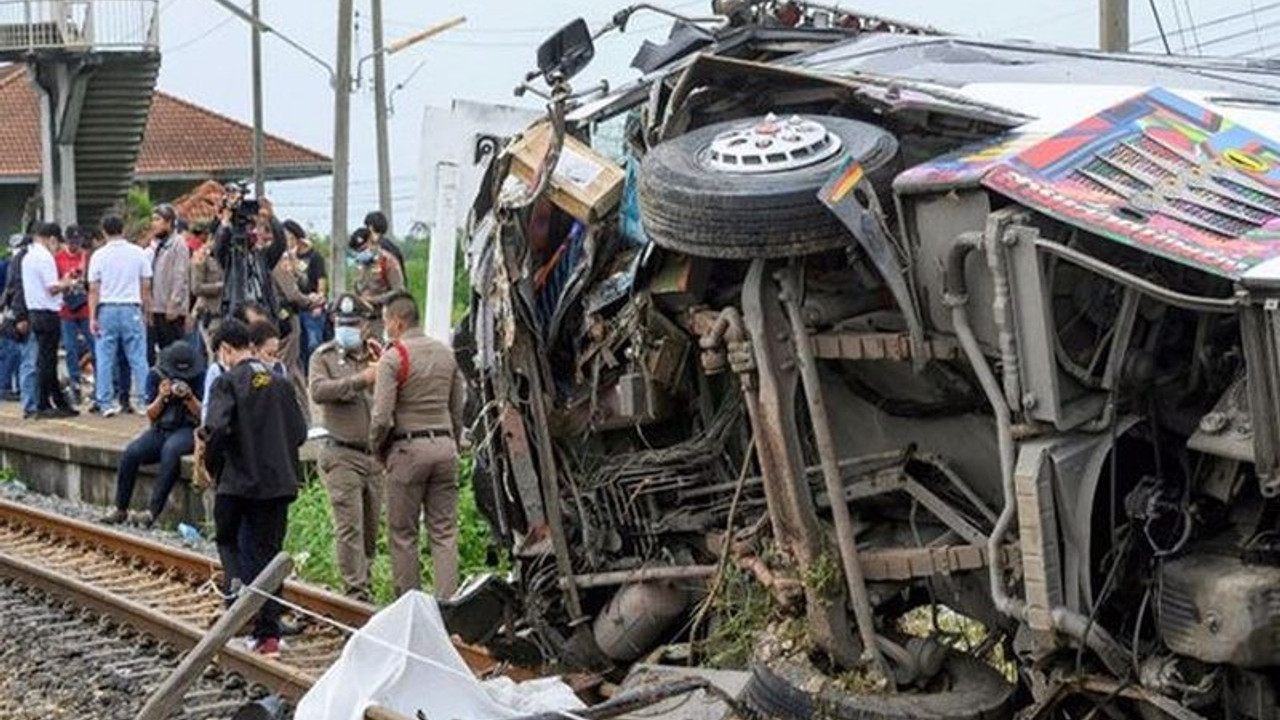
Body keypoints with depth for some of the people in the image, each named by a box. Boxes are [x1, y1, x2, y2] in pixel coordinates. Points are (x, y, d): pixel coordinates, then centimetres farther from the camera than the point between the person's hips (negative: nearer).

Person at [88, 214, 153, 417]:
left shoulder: (99, 256, -1)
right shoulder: (138, 253, 1)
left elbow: (94, 290, -2)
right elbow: (146, 286, 2)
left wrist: (93, 317, 2)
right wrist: (146, 311, 10)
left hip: (106, 309, 0)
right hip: (131, 309, 0)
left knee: (105, 359, 4)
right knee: (137, 358, 4)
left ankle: (105, 402, 3)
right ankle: (140, 401, 1)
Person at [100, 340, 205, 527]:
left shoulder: (199, 376, -4)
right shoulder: (156, 375, 1)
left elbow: (202, 414, -5)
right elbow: (150, 414, 3)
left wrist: (189, 397, -23)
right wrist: (161, 397, -17)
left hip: (187, 430, -3)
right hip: (160, 429, 3)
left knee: (170, 450, -37)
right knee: (131, 453, -24)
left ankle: (153, 510, -34)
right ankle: (121, 510, -13)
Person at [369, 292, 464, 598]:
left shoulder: (393, 357, -8)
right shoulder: (446, 353, 11)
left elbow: (381, 416, -14)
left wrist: (377, 448, 2)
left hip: (408, 447, -5)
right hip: (445, 444, 5)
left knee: (403, 533, 4)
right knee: (445, 532, 6)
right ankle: (447, 600, 1)